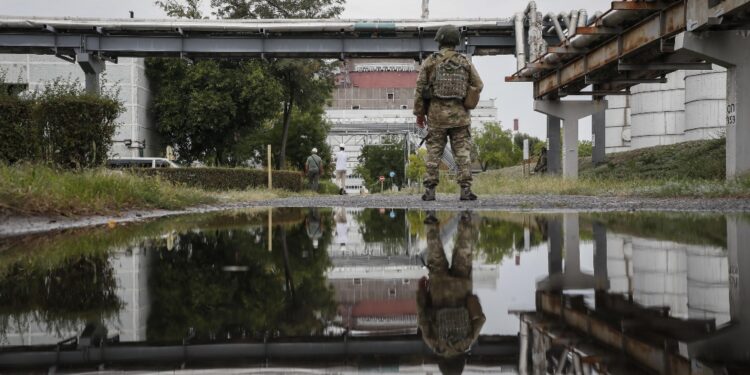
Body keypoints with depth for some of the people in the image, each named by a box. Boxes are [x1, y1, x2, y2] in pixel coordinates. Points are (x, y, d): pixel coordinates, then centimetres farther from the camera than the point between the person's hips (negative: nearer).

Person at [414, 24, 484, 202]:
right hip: (459, 115, 1)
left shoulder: (431, 61, 0)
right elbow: (478, 86, 5)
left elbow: (420, 88, -1)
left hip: (436, 114, -1)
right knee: (463, 152, 2)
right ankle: (465, 189, -5)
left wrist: (419, 112, 7)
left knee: (434, 152, 4)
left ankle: (430, 190, 1)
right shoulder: (465, 62, 4)